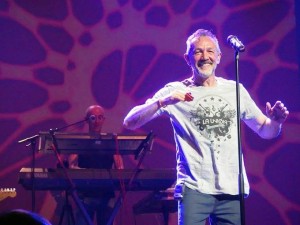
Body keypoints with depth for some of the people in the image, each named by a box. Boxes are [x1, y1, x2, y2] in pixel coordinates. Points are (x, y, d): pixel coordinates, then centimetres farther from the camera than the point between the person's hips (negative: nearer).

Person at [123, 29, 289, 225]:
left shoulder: (235, 91, 11)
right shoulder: (175, 92, 2)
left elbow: (264, 130, 19)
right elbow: (130, 123, -6)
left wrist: (275, 121, -5)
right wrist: (162, 102, -23)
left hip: (233, 190, 3)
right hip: (195, 189, -3)